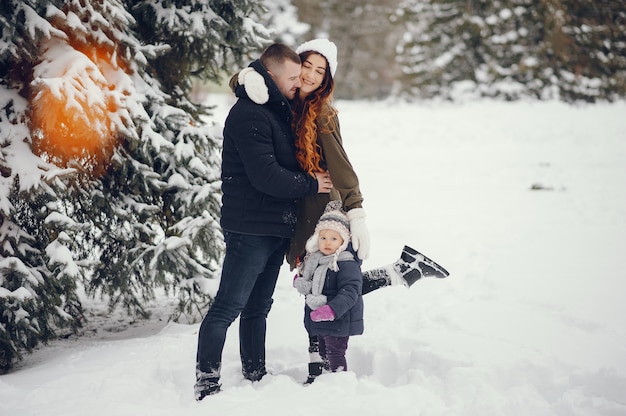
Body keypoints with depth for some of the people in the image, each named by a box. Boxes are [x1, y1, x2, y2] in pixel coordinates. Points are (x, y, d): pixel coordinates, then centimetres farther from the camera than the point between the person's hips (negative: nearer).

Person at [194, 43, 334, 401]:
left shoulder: (279, 110, 16)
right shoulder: (249, 114, -16)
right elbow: (265, 176, -23)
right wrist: (311, 184, -11)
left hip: (277, 228, 10)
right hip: (251, 228, -10)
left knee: (258, 307, 17)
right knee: (228, 308, -6)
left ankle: (256, 377, 26)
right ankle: (206, 387, -2)